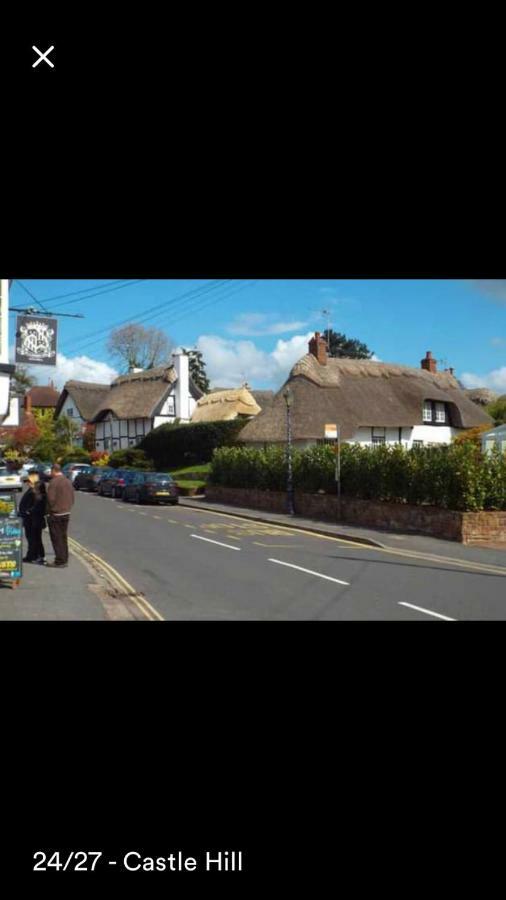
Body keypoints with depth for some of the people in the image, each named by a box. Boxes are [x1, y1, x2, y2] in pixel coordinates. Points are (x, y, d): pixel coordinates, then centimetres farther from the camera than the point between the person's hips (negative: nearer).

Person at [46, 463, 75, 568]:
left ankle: (60, 561, -1)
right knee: (63, 537, 14)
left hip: (55, 514, -8)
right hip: (66, 513, 8)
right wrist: (67, 508, 15)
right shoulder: (68, 481, 10)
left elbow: (51, 499, -19)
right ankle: (65, 559, 18)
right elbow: (72, 498, 12)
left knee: (57, 539, -2)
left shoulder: (54, 482, -15)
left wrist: (49, 511, -5)